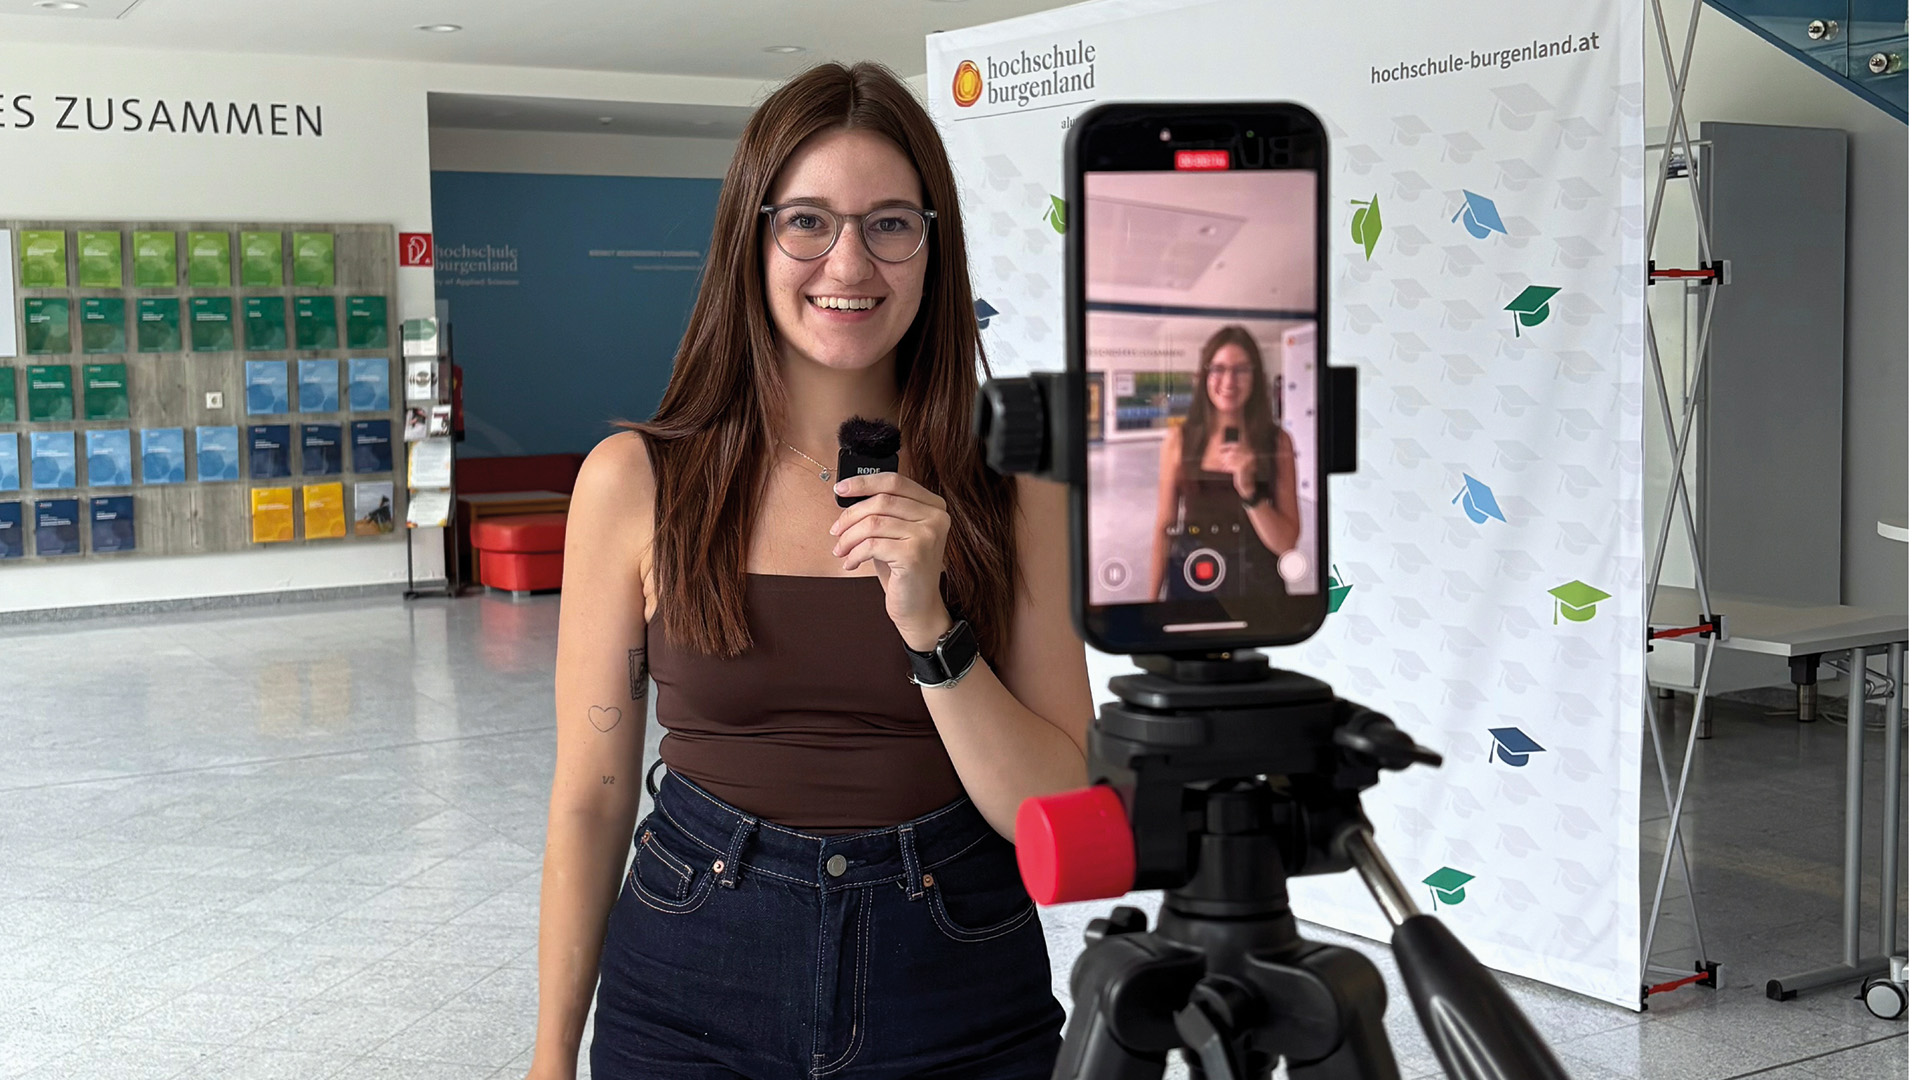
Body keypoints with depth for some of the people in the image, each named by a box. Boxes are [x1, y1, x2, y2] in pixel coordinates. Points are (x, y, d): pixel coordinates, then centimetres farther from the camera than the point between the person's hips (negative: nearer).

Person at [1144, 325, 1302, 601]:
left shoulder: (1278, 442, -5)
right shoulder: (1179, 439, -5)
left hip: (1258, 586, 0)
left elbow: (1286, 543, -9)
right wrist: (1152, 600, 0)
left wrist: (1248, 490, -22)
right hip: (1190, 583, 0)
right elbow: (1164, 526, 1)